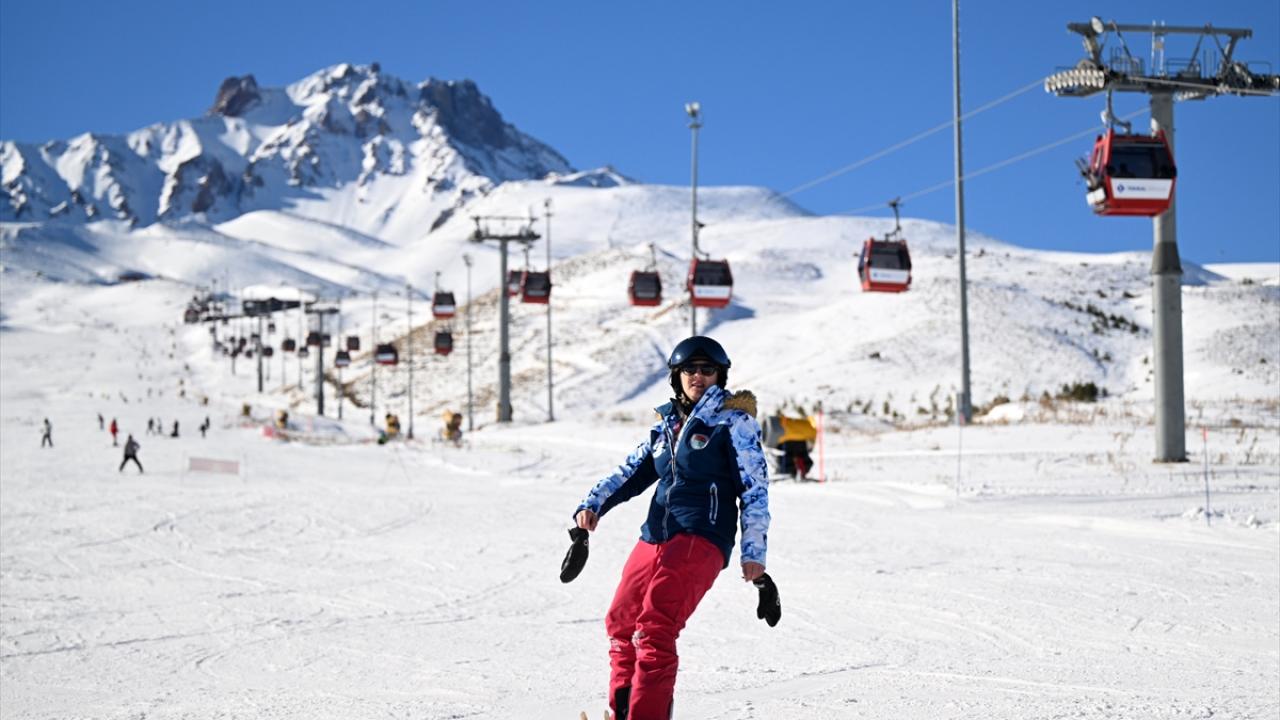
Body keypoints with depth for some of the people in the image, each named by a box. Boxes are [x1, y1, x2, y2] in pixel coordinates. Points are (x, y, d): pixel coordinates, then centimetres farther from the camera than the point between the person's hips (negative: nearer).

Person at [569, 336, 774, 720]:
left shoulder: (733, 420, 2)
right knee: (621, 624, 11)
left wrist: (753, 553, -9)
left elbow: (755, 488, -2)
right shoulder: (666, 425, 19)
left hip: (701, 540, -7)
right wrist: (592, 505, 2)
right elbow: (630, 473, 19)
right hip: (653, 540, 7)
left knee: (654, 630, -20)